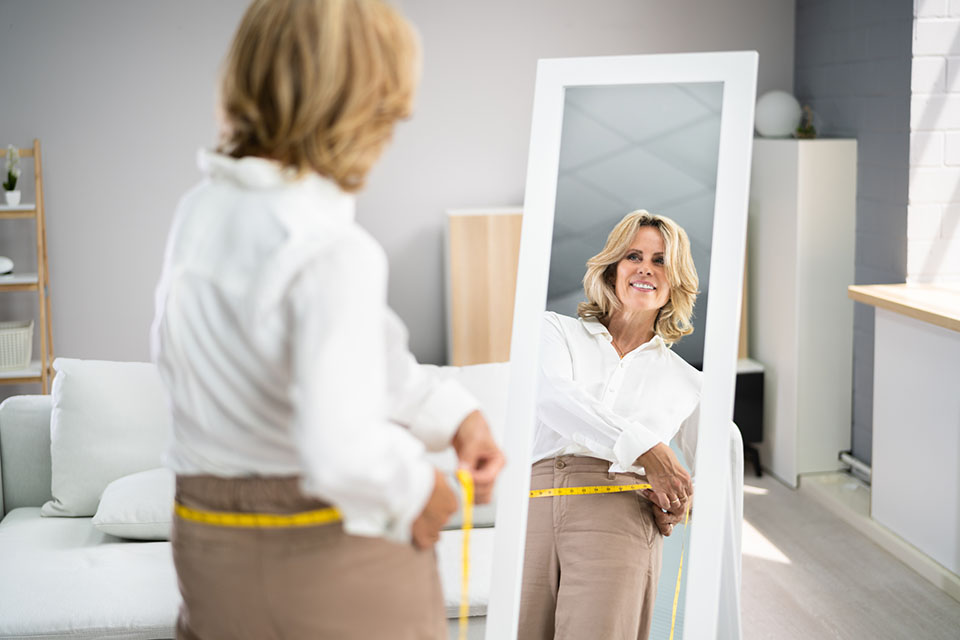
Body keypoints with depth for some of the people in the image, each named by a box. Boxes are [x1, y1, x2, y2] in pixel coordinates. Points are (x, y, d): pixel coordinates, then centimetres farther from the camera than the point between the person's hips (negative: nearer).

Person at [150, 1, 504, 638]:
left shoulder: (200, 211, 1)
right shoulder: (336, 253, -25)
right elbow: (341, 452, -33)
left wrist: (450, 412, 5)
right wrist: (415, 490, -13)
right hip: (338, 558, -6)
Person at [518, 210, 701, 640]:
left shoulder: (686, 382, 23)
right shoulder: (556, 330, 19)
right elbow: (551, 396, -2)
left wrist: (677, 506, 2)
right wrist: (644, 448, -14)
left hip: (618, 510, 0)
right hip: (533, 503, 0)